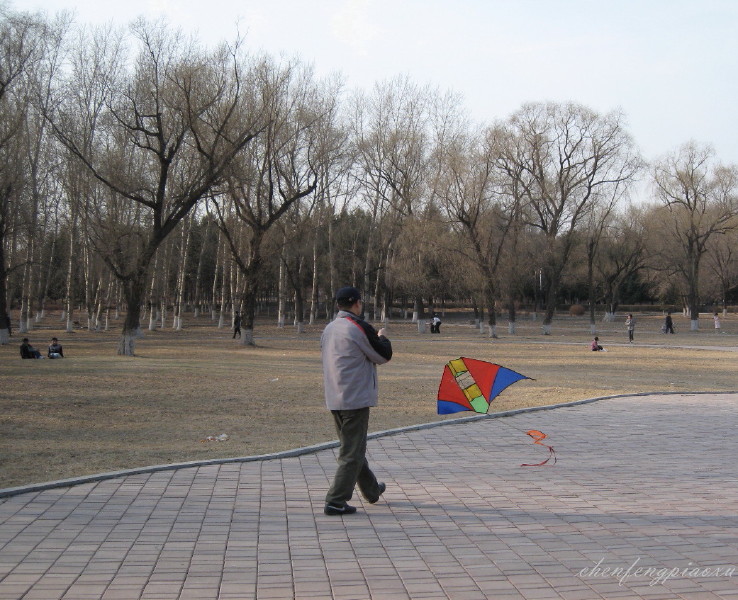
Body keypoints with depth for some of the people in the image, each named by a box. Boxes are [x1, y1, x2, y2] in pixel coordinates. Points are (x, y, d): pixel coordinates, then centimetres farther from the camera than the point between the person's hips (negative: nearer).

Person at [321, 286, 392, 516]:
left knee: (352, 447, 21)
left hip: (334, 400, 9)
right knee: (352, 453, -3)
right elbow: (384, 355, -7)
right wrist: (382, 338, 14)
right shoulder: (359, 327, -14)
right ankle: (336, 501, -7)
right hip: (356, 399, -8)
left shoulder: (328, 329, 9)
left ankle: (372, 490, 38)